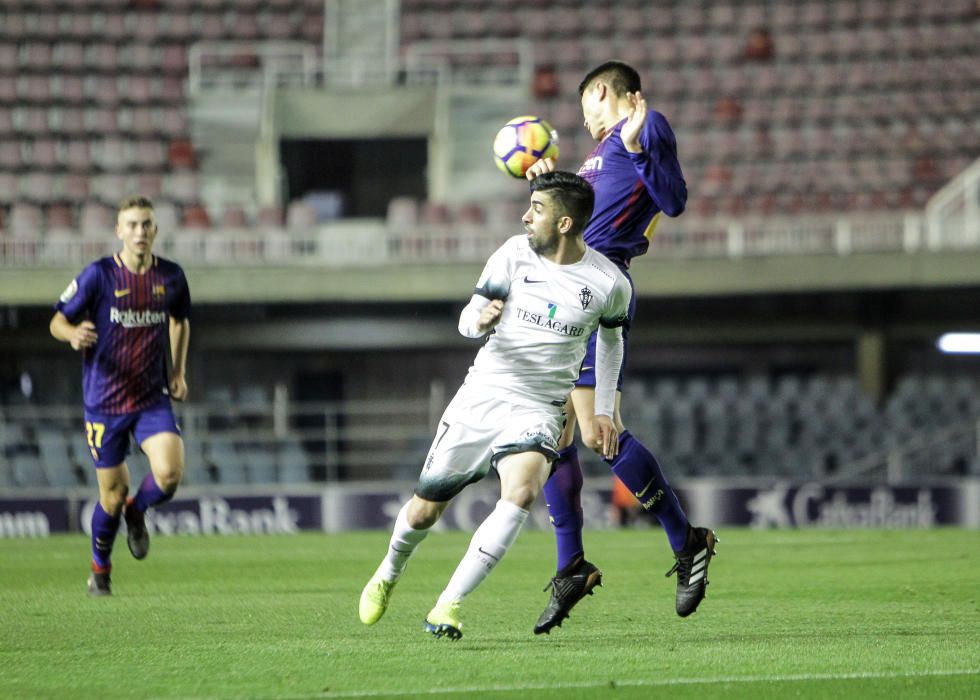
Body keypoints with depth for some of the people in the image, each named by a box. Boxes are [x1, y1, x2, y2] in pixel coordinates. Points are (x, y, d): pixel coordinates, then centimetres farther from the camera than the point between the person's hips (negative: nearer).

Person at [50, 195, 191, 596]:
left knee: (170, 473, -20)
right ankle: (100, 569, 29)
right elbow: (57, 322, -5)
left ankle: (136, 513, 16)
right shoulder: (98, 275, -9)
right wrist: (74, 333, -28)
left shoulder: (171, 277, 1)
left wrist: (178, 371, 13)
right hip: (104, 401, -2)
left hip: (153, 398, 2)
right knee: (112, 494, 3)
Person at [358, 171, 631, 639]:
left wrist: (603, 410, 11)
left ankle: (447, 607, -27)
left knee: (522, 491, -32)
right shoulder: (515, 254, -4)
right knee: (424, 511, 6)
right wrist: (479, 320, -22)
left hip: (537, 410, -2)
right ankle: (389, 574, 41)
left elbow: (611, 337, 15)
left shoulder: (610, 284, -5)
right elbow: (468, 319, 3)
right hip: (481, 396, 2)